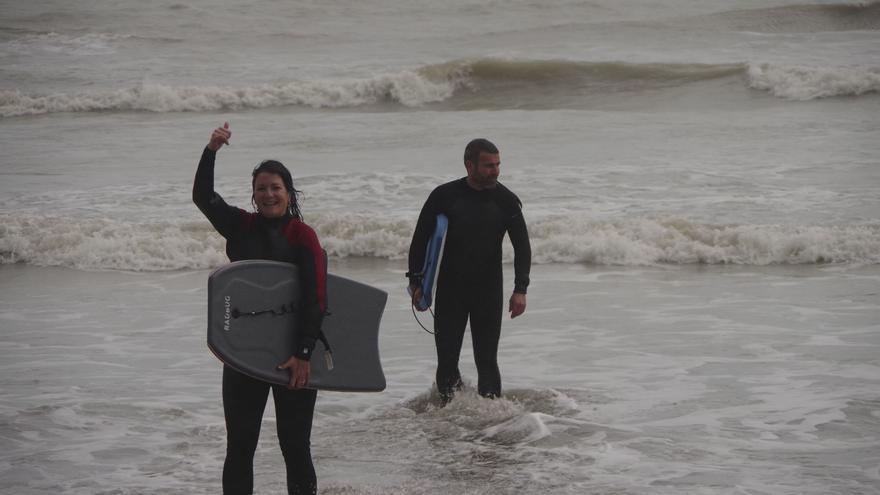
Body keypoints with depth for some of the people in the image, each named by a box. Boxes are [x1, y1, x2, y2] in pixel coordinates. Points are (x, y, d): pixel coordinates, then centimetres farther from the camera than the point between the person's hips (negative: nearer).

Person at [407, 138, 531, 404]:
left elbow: (522, 247, 3)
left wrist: (520, 290, -7)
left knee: (486, 359, -2)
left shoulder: (506, 200, -1)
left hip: (489, 291, 0)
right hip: (450, 289, 0)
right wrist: (416, 281, -1)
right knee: (447, 357, 0)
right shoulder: (445, 196, -3)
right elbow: (420, 239, 3)